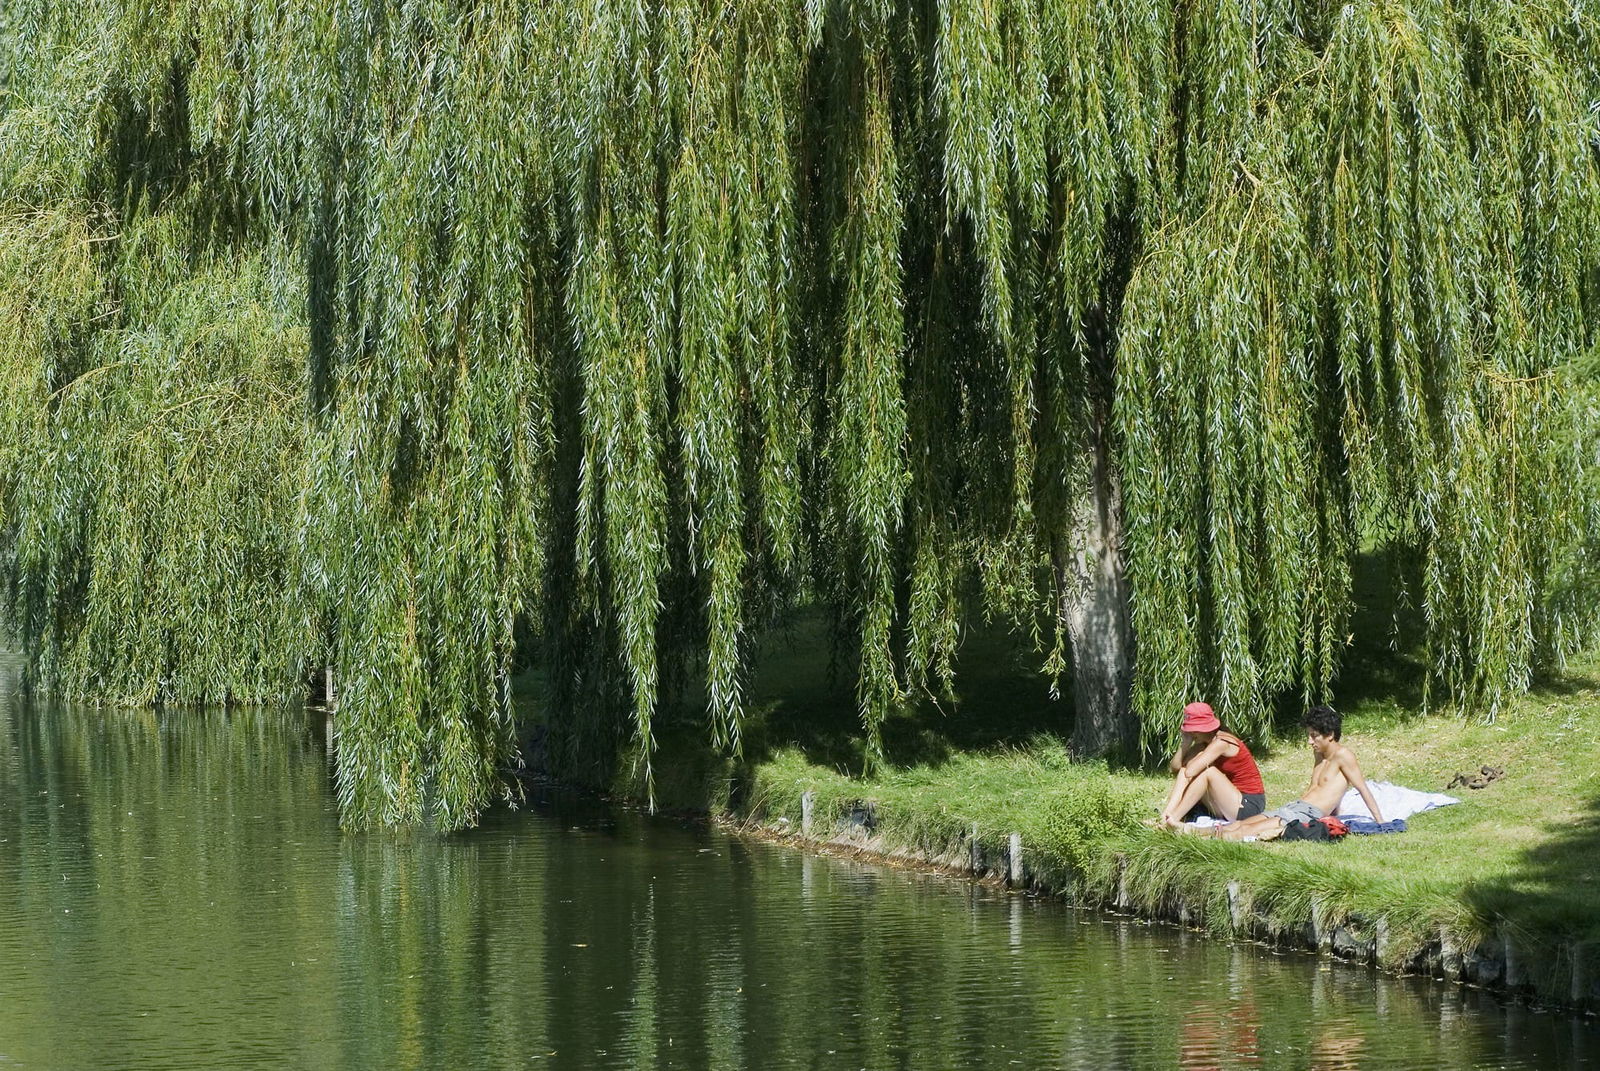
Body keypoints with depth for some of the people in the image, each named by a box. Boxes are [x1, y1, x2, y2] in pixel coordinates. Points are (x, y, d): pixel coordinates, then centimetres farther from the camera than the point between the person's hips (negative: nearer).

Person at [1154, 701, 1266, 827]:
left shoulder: (1221, 742, -20)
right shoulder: (1203, 744, 7)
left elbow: (1189, 773, -28)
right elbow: (1175, 767, -2)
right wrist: (1186, 742, -9)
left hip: (1249, 805, -8)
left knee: (1207, 771, -26)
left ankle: (1174, 818, -25)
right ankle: (1166, 815, -20)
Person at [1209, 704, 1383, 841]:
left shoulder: (1342, 754, -6)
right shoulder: (1318, 753, 21)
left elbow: (1363, 788, -6)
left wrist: (1380, 822, -6)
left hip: (1309, 813, -9)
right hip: (1293, 806, 9)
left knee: (1249, 830, -30)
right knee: (1241, 824, -15)